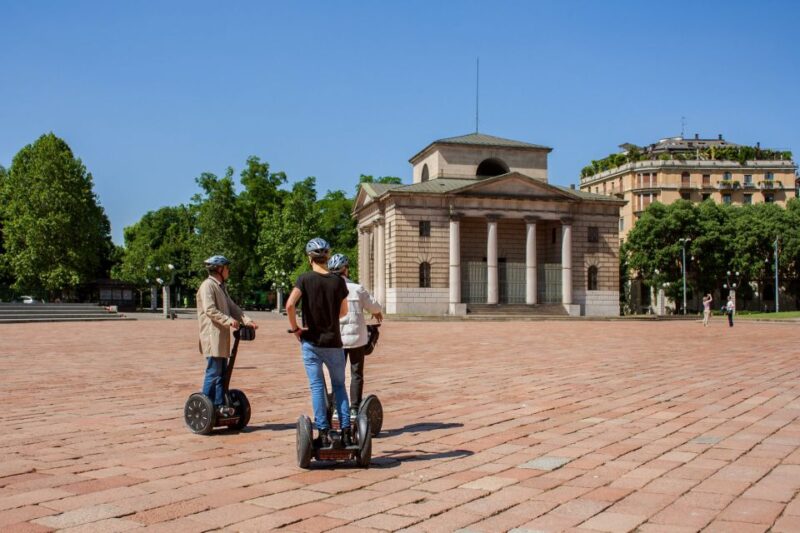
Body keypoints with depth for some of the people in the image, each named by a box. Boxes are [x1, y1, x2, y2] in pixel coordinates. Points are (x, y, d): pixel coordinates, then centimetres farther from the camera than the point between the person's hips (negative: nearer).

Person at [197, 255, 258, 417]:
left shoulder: (221, 286, 21)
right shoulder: (207, 285, -10)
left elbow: (232, 307, 16)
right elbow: (210, 310, -21)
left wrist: (246, 320, 2)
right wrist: (229, 320, -27)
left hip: (222, 337, 10)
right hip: (212, 337, -10)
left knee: (222, 373, 11)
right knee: (213, 372, -6)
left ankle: (219, 405, 16)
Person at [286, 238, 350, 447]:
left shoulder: (305, 279, -7)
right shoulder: (338, 281, -1)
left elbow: (290, 305, -20)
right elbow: (343, 311, 8)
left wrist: (295, 327, -6)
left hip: (311, 341, -1)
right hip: (333, 341, 1)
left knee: (317, 386, 4)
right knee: (339, 385, 13)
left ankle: (323, 433, 3)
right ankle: (346, 431, 8)